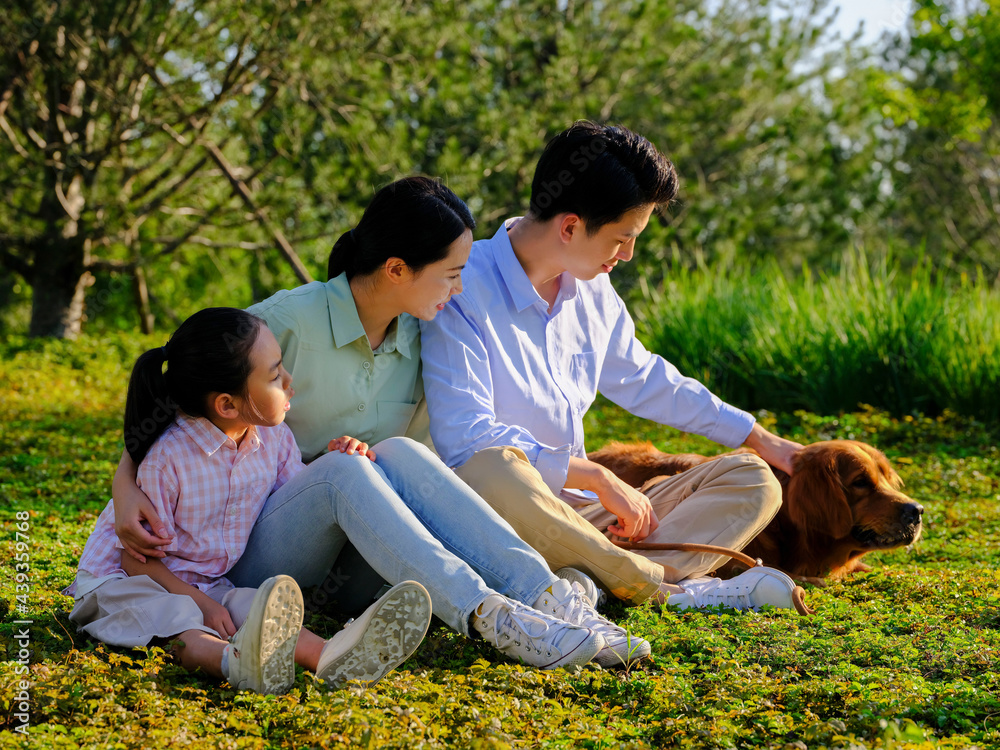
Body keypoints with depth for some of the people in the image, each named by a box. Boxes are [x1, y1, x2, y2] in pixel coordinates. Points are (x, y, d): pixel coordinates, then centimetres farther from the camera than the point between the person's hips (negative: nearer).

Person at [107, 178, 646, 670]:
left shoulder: (417, 340, 5)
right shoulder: (289, 321, -12)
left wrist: (364, 451, -14)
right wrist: (125, 485, -26)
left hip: (352, 560, 4)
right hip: (254, 554, -4)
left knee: (397, 455, -27)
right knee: (340, 468, -34)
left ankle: (543, 594, -39)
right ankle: (485, 616, -47)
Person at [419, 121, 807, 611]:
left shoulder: (591, 288, 12)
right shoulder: (464, 293, -14)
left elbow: (643, 380, 29)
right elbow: (464, 437, -23)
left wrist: (760, 439, 33)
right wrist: (598, 477, -21)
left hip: (580, 515, 8)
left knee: (751, 481, -2)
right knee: (492, 468, -41)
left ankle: (587, 584, -31)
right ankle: (669, 584, -31)